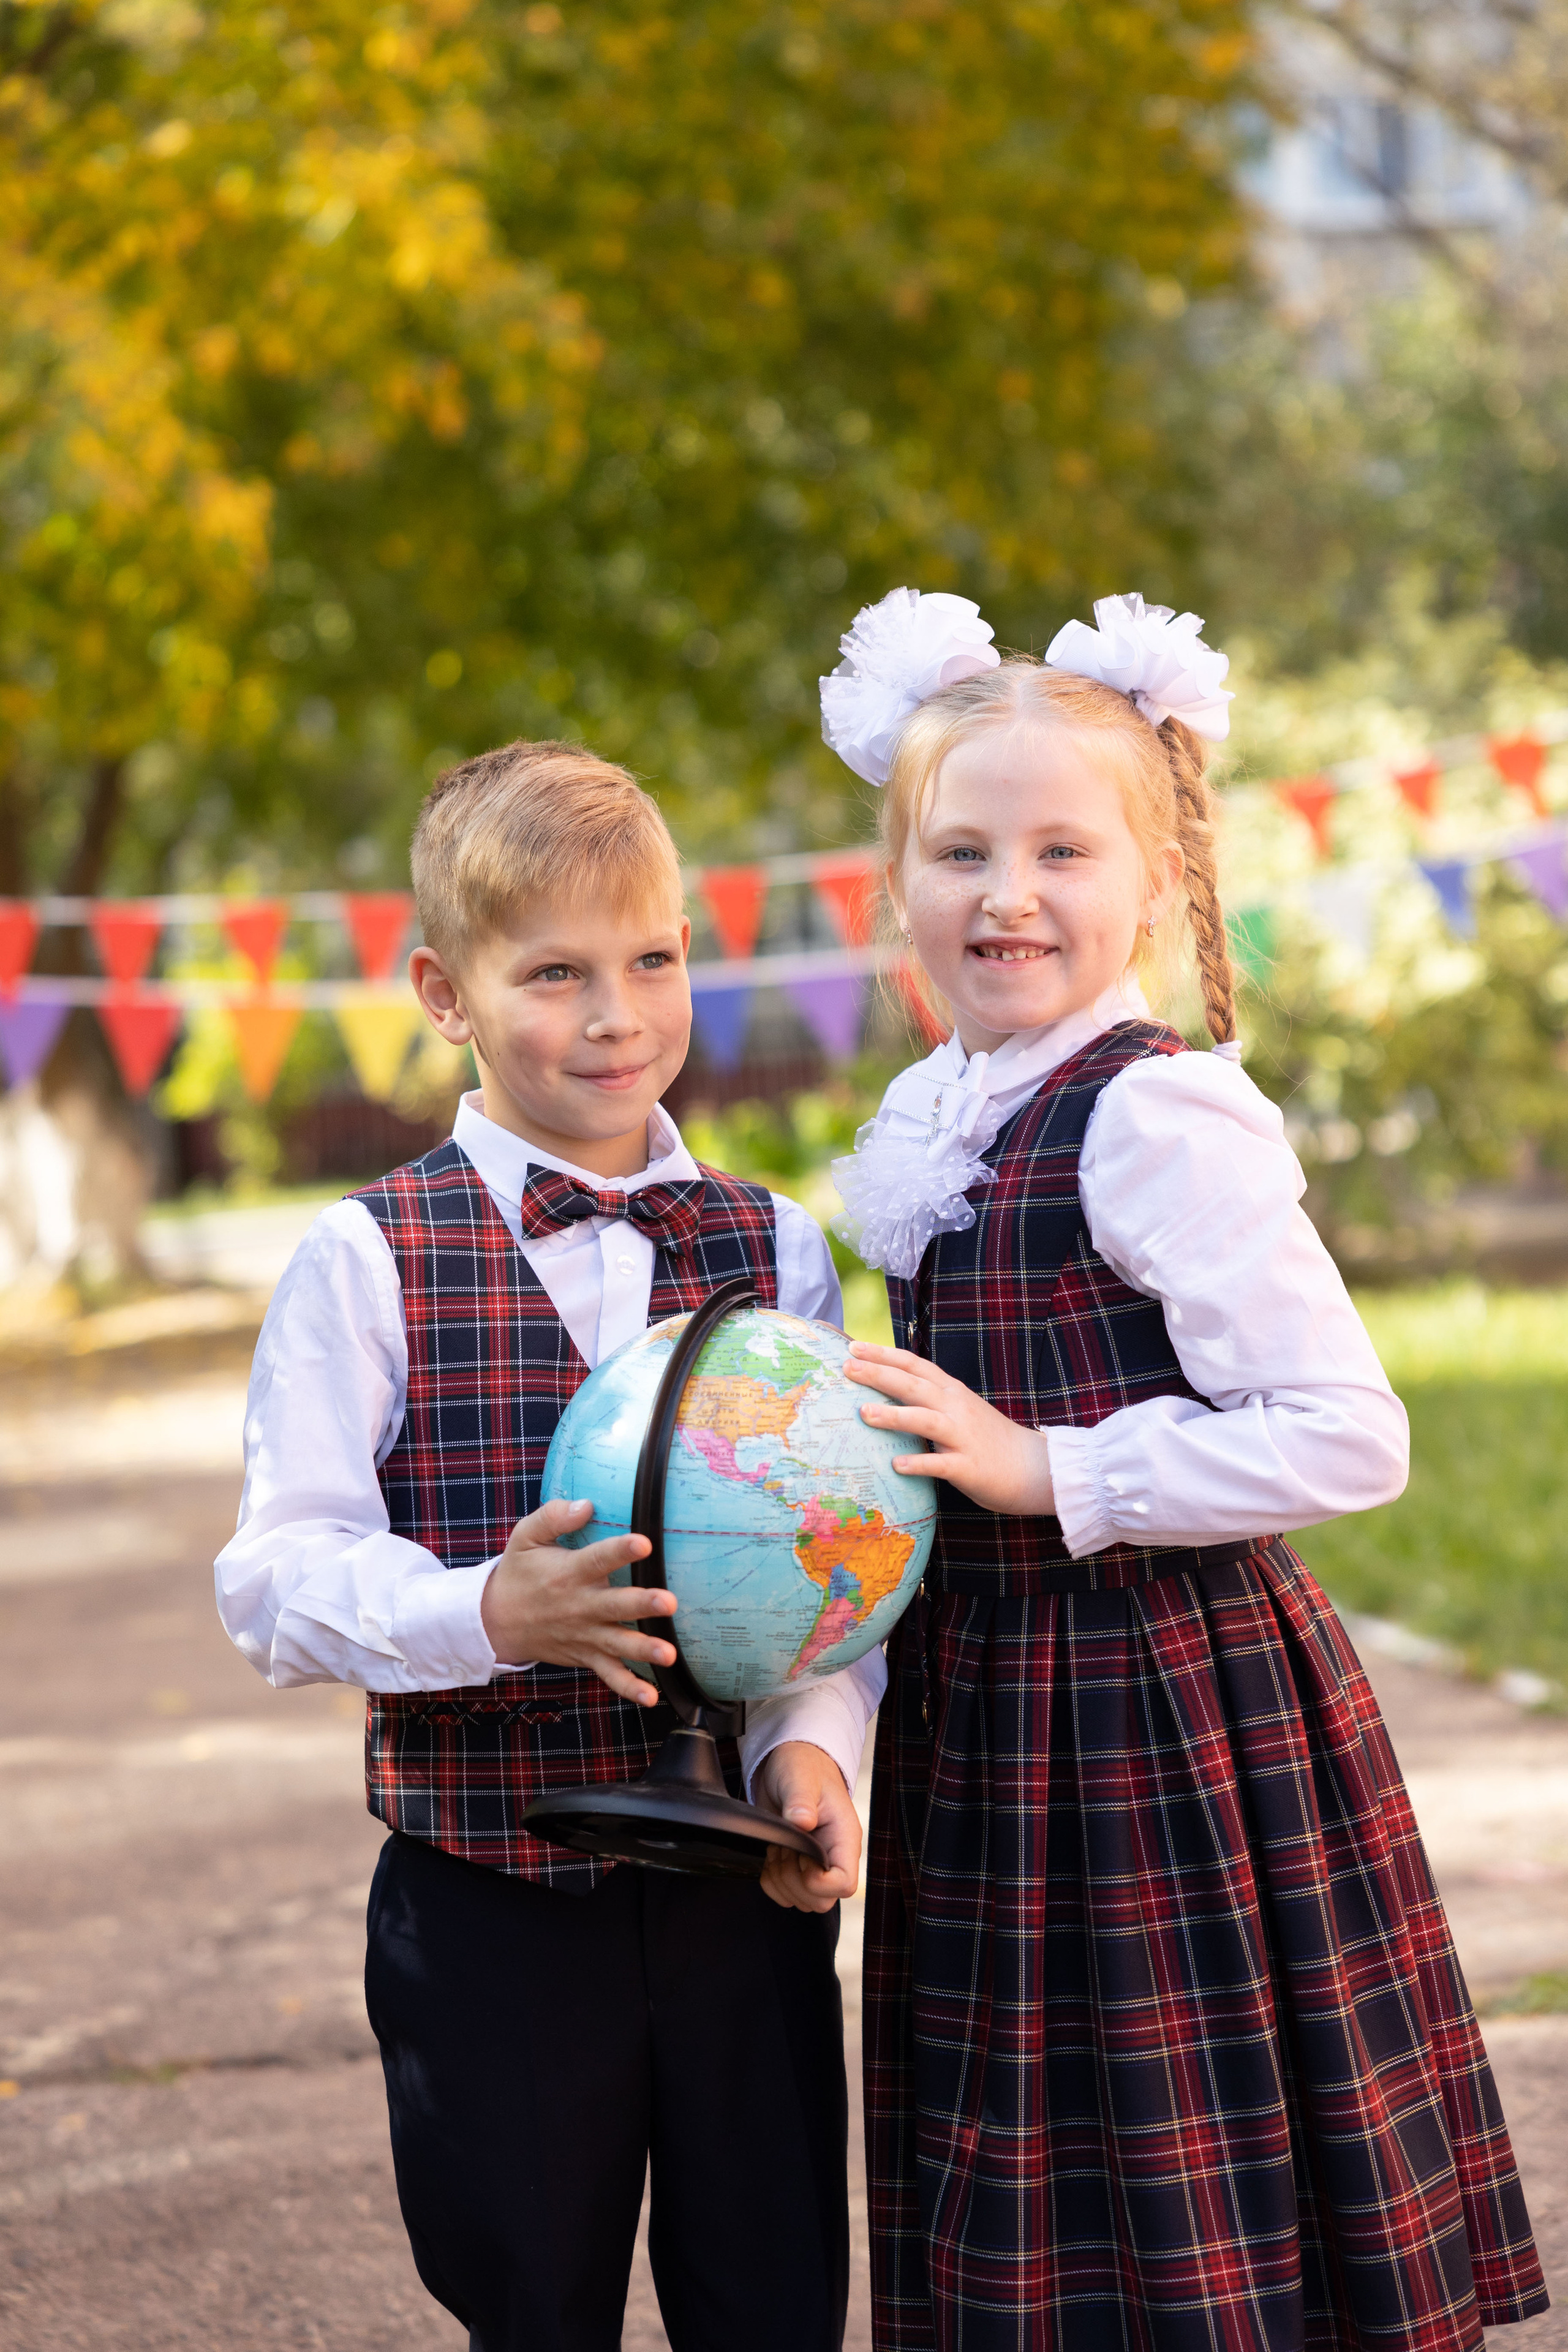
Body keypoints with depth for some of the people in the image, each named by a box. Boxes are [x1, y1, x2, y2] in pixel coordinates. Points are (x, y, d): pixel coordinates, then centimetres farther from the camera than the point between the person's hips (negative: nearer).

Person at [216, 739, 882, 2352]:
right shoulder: (366, 1264, -4)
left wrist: (812, 1739, -15)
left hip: (742, 1891, 2)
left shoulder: (777, 1249, 6)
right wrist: (491, 1615, -26)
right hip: (491, 1905, -2)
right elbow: (282, 1580, -9)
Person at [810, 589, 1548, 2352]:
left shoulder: (1156, 1116, -16)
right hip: (995, 1722, 8)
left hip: (1165, 1721, -8)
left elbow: (1346, 1437, -21)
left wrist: (1052, 1476, -21)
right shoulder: (930, 1125, 10)